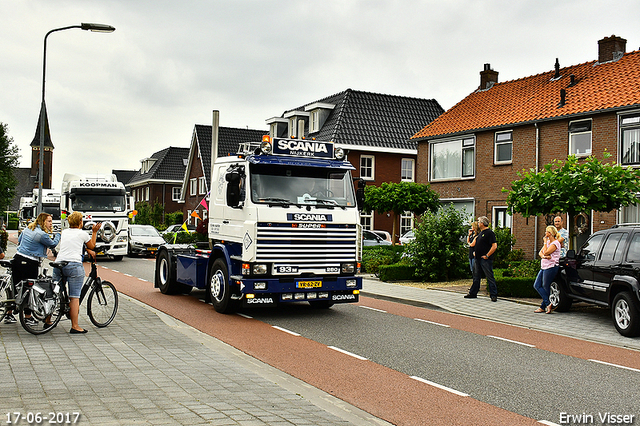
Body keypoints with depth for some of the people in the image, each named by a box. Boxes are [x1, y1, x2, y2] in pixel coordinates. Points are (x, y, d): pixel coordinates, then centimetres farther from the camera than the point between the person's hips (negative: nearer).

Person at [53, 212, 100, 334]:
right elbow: (92, 246, 19)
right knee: (74, 297, -5)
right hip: (74, 265, -6)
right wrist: (94, 232, 26)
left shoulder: (65, 232, 19)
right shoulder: (82, 234, 3)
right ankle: (75, 326, -5)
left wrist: (87, 250, 34)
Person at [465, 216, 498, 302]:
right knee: (476, 277, 14)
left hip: (485, 259, -9)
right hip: (478, 259, 9)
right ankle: (473, 293, 21)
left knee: (490, 277, -5)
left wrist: (487, 255, -18)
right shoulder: (481, 233, 17)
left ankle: (494, 295, -1)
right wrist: (475, 252, 16)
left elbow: (494, 246, -19)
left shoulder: (489, 233, -12)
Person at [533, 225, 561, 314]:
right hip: (544, 267, 9)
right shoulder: (548, 242, 17)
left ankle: (543, 307, 7)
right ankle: (548, 304, 2)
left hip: (551, 267, -9)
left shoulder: (555, 243, -11)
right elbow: (540, 252, 11)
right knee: (537, 285, 2)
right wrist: (543, 256, -12)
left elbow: (546, 252, -17)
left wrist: (545, 242, -6)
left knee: (546, 287, -2)